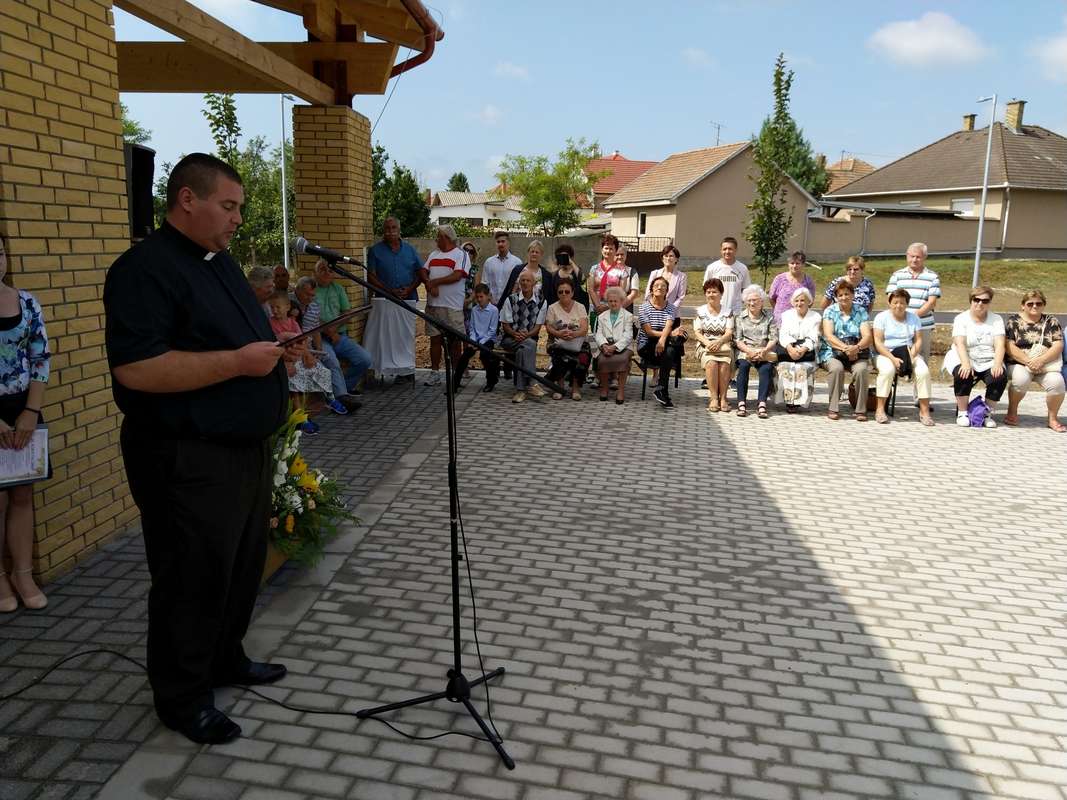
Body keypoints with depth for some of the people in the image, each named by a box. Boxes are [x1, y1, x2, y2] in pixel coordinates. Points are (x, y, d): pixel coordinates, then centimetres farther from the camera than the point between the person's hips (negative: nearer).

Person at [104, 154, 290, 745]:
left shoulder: (221, 262, 14)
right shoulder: (144, 269, -16)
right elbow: (135, 368, -26)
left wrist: (276, 347, 6)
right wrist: (238, 362, -24)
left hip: (244, 448, 9)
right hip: (188, 461, -9)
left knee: (243, 566, 20)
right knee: (192, 579, 4)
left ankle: (225, 659, 39)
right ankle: (182, 698, 22)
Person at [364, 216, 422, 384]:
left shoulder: (409, 250, 11)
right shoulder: (375, 250, 3)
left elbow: (421, 273, 11)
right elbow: (371, 277, -1)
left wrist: (410, 289, -6)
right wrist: (390, 291, -12)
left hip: (408, 299, 2)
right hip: (384, 301, -2)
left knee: (406, 335, 7)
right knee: (385, 335, -5)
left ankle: (407, 371, 14)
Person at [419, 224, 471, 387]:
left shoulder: (461, 255, 0)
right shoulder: (433, 254, 18)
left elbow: (457, 276, -13)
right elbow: (422, 272, 7)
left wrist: (434, 281, -10)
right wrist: (430, 284, -13)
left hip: (453, 306, -5)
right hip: (433, 304, 5)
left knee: (454, 340, 1)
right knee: (435, 338, 6)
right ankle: (435, 372, 12)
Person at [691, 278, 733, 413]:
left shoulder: (727, 312, 14)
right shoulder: (700, 311, 14)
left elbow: (729, 333, 2)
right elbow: (697, 332, 4)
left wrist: (718, 342, -18)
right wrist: (707, 342, -15)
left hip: (723, 345, 0)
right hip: (705, 345, 0)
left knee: (725, 363, -31)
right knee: (711, 362, -32)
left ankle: (723, 397, -24)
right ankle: (714, 398, -28)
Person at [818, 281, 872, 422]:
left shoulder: (860, 312, 9)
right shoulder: (830, 311, 6)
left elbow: (868, 336, -2)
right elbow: (828, 336, -7)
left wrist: (856, 347, -24)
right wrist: (845, 348, -23)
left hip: (857, 353, 1)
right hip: (832, 353, -1)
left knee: (861, 369, -30)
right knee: (837, 368, -33)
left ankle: (860, 410, -18)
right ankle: (833, 409, -23)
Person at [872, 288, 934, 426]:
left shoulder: (914, 318, 11)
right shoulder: (882, 317, 1)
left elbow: (918, 341, 4)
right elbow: (878, 342, -8)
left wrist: (911, 356, -16)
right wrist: (893, 358, -20)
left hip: (910, 354, 3)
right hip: (886, 354, -3)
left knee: (923, 371, -26)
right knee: (887, 370, -36)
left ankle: (924, 411, -19)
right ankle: (880, 409, -28)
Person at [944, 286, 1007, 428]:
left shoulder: (996, 319, 7)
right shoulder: (961, 318, 1)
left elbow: (1000, 344, -6)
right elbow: (960, 343, -13)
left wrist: (997, 364, -25)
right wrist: (966, 364, -31)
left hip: (988, 362, 2)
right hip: (964, 358, -2)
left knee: (1000, 376, -27)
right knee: (963, 374, -34)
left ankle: (988, 414, -8)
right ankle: (962, 413, -17)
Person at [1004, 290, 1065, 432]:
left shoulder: (1051, 321, 10)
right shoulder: (1014, 320, 5)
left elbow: (1058, 346, -1)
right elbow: (1009, 346, -5)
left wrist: (1040, 360, -18)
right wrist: (1028, 361, -18)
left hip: (1046, 365, 2)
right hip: (1019, 363, -2)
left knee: (1056, 383, -29)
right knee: (1021, 379, -35)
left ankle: (1053, 418, -5)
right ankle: (1012, 411, -7)